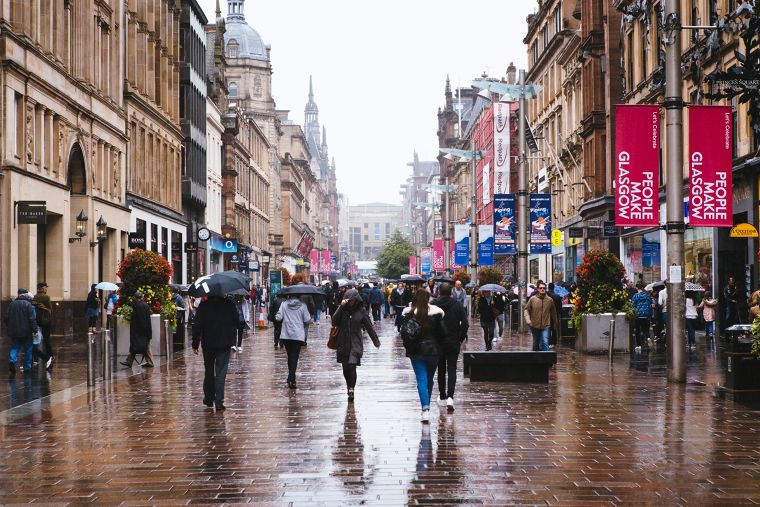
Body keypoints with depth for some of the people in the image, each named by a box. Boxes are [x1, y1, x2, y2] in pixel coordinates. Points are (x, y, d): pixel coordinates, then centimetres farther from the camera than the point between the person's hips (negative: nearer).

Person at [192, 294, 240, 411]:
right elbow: (238, 323, 1)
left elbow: (197, 326, -7)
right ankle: (219, 402, -7)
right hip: (224, 344, -1)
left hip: (208, 344, 1)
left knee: (208, 371, 17)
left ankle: (209, 399, 25)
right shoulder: (229, 305, -4)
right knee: (221, 372, 0)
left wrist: (195, 344, -2)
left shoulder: (203, 306, -5)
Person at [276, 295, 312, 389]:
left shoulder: (284, 305, -1)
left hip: (286, 335, 2)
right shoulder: (302, 306, -4)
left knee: (290, 356, 17)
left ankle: (291, 378, 22)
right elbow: (307, 320, -4)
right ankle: (291, 379, -12)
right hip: (298, 335, -2)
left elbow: (278, 318, -5)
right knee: (294, 357, -2)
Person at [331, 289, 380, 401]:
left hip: (356, 343, -2)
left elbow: (369, 327, 5)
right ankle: (349, 386, 30)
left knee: (352, 366, -16)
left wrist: (376, 341, 8)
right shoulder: (343, 309, 1)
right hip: (343, 344, 2)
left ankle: (351, 389, -10)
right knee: (345, 368, 8)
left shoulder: (361, 311, -1)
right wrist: (341, 307, -20)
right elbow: (334, 321, -14)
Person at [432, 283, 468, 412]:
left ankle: (442, 396, 22)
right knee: (452, 370, 0)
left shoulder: (433, 305, -5)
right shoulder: (458, 305, -3)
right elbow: (465, 324, -9)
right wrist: (460, 339, 1)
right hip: (453, 342, 0)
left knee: (441, 370, 16)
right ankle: (450, 397, -17)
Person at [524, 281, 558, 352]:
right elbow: (526, 310, 2)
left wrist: (555, 324, 17)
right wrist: (528, 320, -13)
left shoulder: (549, 300, -1)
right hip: (535, 326, 1)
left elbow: (553, 313, 9)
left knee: (545, 343, -15)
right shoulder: (532, 299, -2)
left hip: (546, 326, -1)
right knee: (536, 343, 15)